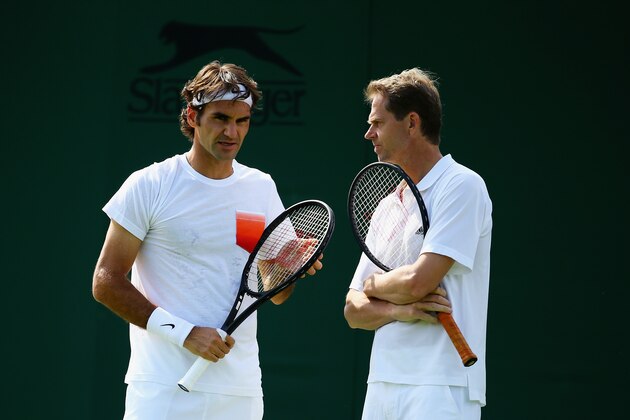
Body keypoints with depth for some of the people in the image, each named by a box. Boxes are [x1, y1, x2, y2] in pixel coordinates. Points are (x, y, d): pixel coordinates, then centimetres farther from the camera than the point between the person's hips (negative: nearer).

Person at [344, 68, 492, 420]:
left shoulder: (461, 186, -6)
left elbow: (417, 281, -16)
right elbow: (354, 310, 13)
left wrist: (374, 284, 4)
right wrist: (400, 310, -8)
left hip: (439, 389, -7)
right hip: (382, 387, 7)